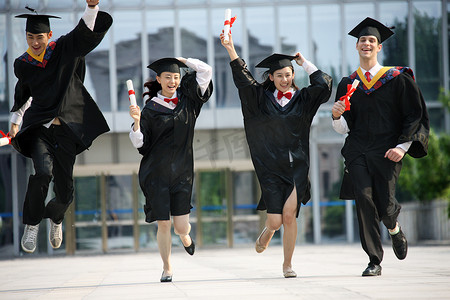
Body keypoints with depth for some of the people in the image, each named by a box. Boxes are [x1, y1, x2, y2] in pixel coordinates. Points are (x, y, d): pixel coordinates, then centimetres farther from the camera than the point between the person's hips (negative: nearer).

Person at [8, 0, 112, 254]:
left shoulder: (64, 50, -1)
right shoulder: (23, 65, 5)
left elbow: (88, 30, -12)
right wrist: (15, 121, 28)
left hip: (65, 131, 0)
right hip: (38, 127, 0)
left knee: (65, 193, 4)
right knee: (43, 171, -29)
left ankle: (56, 218, 40)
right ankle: (32, 225, -11)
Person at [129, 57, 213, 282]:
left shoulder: (187, 99, 6)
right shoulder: (150, 109, -1)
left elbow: (206, 70, 6)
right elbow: (140, 145, -3)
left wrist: (183, 60, 8)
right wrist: (137, 122, -19)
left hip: (182, 171, 2)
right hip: (156, 172, -2)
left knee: (181, 227, -3)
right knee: (163, 224, -3)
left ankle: (184, 235, 35)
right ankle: (167, 268, 17)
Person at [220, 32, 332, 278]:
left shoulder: (303, 98, 9)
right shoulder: (261, 98, 6)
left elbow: (324, 85, -4)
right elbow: (243, 79, -4)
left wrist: (304, 63, 1)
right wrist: (231, 51, -15)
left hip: (297, 164, 0)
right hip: (270, 167, 0)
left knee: (289, 214, -15)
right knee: (276, 221, -6)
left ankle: (287, 264, 2)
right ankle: (268, 231, 33)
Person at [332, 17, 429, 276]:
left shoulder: (397, 79, 3)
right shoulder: (348, 84, 12)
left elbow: (415, 116, 1)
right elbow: (344, 128, 12)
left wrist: (402, 146, -11)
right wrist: (338, 116, -11)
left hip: (386, 152, -2)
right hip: (358, 151, 2)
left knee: (384, 206, -9)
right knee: (364, 199, -14)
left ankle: (394, 228, 31)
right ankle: (374, 261, -5)